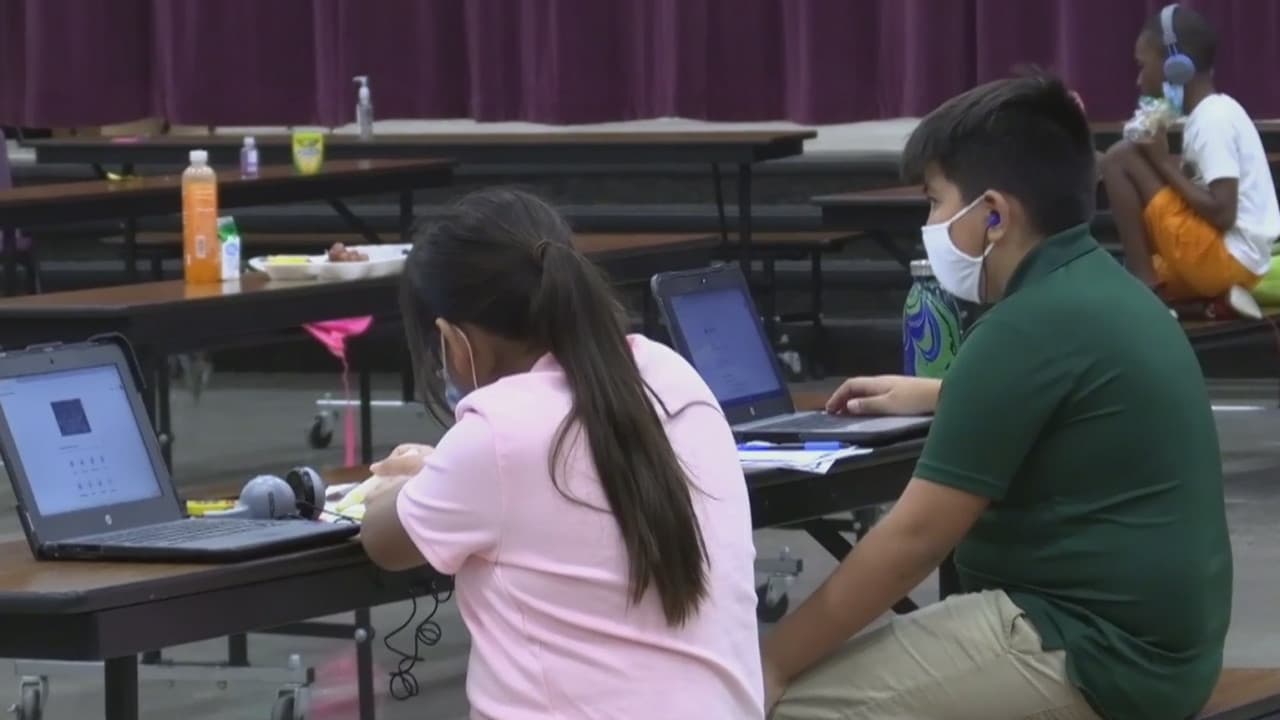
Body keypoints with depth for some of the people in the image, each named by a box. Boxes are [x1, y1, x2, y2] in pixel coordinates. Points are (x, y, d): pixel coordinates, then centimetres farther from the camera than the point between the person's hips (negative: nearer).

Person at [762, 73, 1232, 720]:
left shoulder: (1029, 326, -17)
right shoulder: (1105, 290, 13)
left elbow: (914, 538, -16)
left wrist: (774, 661, -10)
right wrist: (932, 396, 46)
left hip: (1092, 655, -10)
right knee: (854, 657, 19)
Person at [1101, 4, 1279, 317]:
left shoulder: (1213, 120, -15)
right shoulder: (1215, 113, 14)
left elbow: (1223, 213, -21)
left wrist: (1164, 162, -12)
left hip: (1227, 259, -10)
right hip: (1226, 261, 10)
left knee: (1121, 158, -9)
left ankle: (1144, 290, -9)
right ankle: (1219, 296, 7)